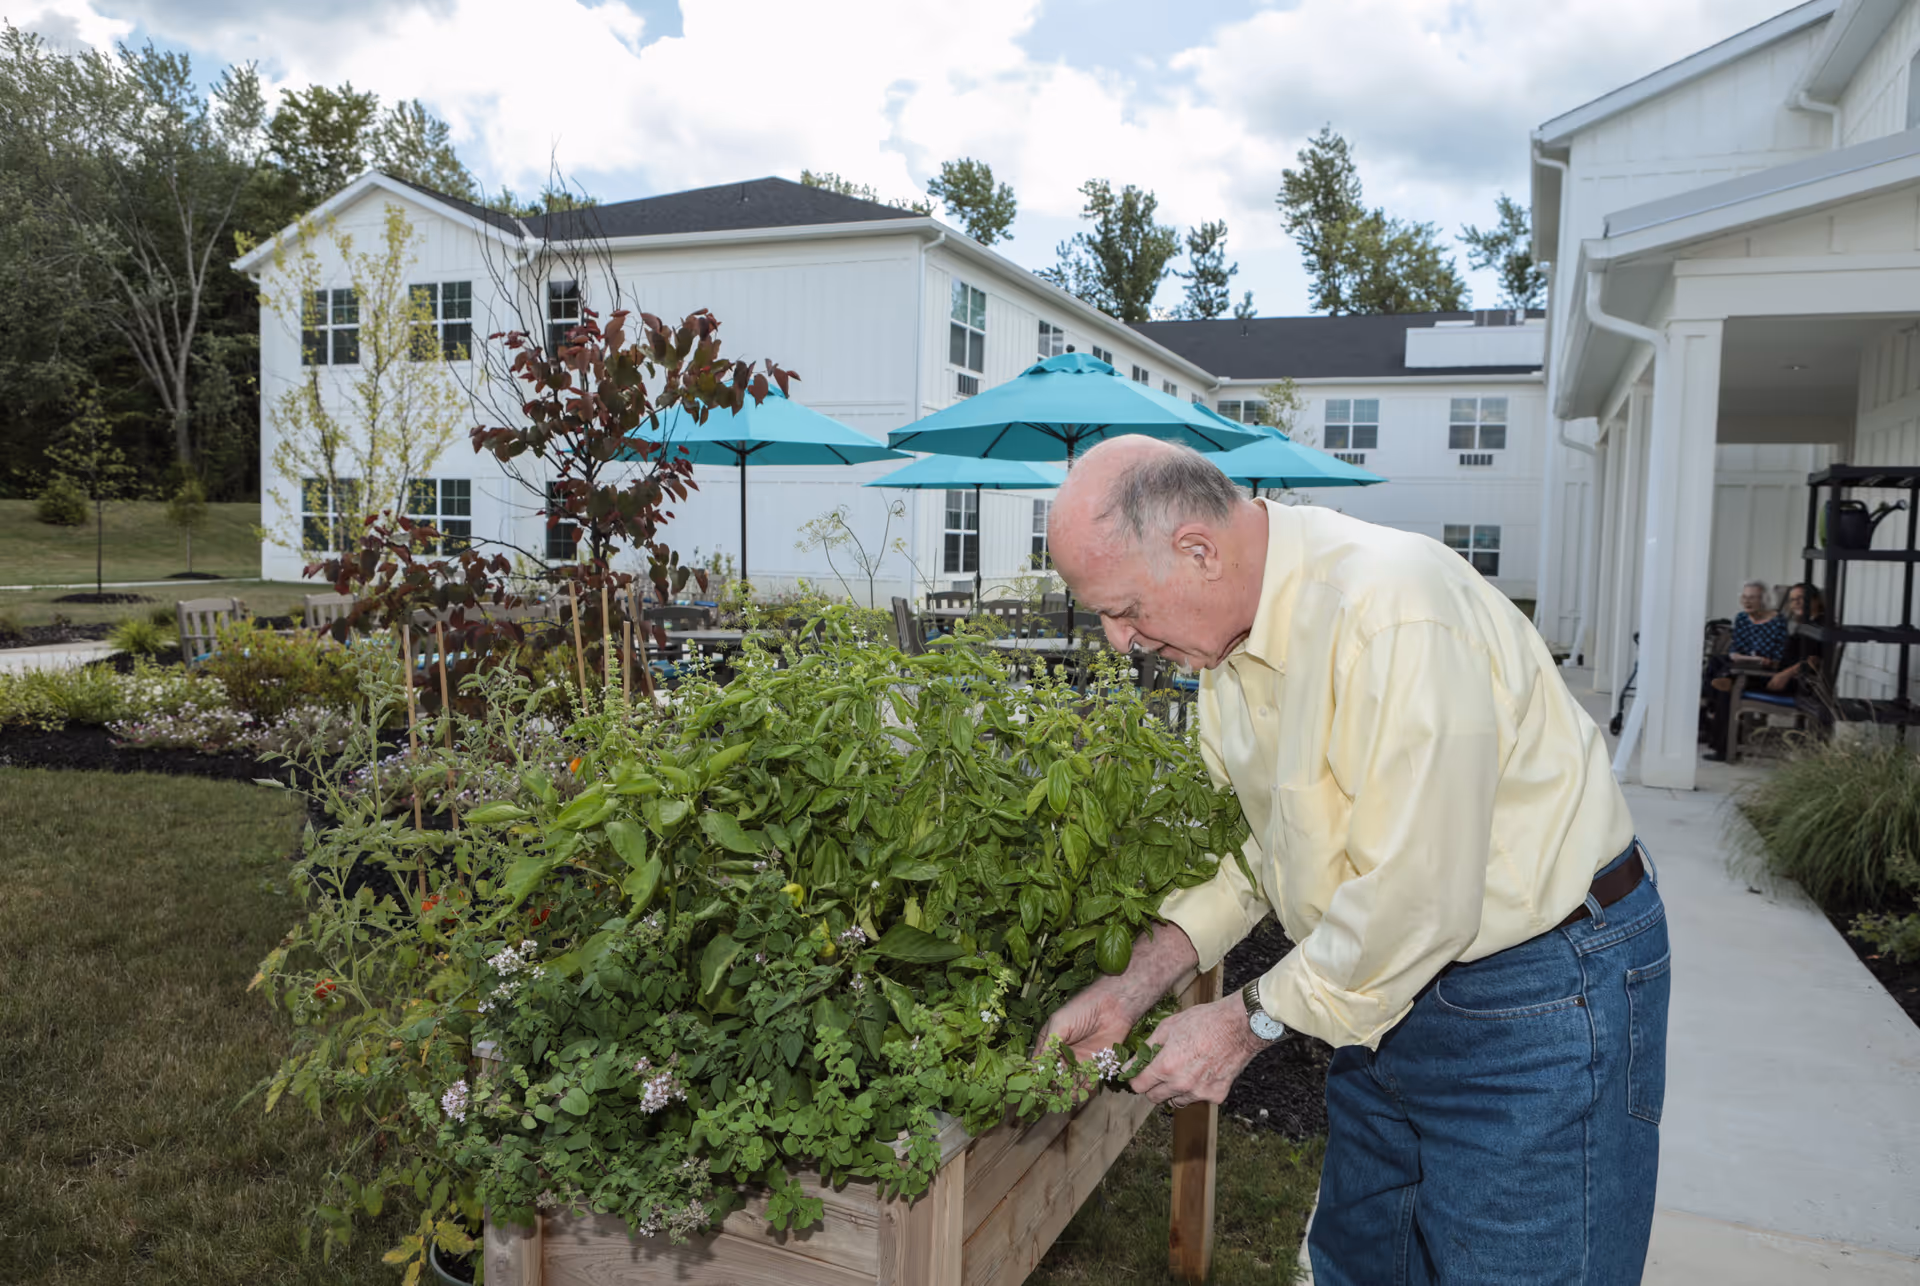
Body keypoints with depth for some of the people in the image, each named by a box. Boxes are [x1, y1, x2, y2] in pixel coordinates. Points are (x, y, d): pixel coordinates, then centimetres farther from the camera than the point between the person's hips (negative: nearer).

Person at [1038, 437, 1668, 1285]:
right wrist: (1131, 988, 0)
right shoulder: (1231, 632, 0)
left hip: (1540, 992, -8)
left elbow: (1418, 903, -29)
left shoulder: (1389, 611, -30)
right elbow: (1251, 841, 8)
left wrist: (1248, 1022, -17)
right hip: (1391, 989, 8)